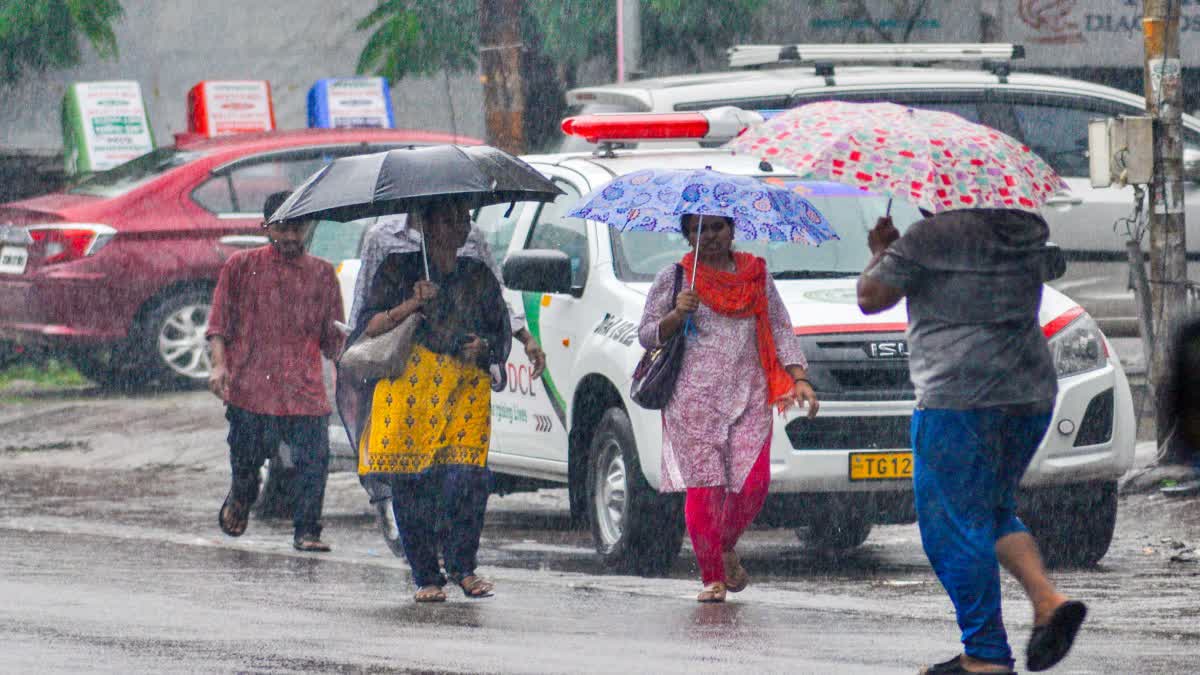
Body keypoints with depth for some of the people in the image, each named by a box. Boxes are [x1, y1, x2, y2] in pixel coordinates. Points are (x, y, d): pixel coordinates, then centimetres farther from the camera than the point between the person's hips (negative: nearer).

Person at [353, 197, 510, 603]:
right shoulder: (399, 270, 10)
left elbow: (503, 336, 22)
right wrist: (411, 305, -13)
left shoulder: (479, 277, 18)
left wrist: (485, 347, -1)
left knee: (468, 478, -13)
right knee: (411, 482, -7)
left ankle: (462, 566, 1)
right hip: (408, 388, -2)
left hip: (467, 391, 2)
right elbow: (369, 327, 1)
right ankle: (426, 577, 0)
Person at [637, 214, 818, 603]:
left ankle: (726, 549, 21)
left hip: (749, 397, 2)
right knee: (704, 486, -10)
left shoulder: (757, 276, 15)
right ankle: (712, 577, -2)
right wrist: (677, 315, -13)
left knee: (753, 485, -7)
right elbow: (646, 335, 6)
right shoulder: (673, 280, 7)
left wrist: (800, 379, 5)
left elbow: (780, 330, 16)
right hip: (694, 398, -2)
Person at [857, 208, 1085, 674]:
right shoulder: (1029, 230, 11)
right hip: (1032, 393, 7)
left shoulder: (931, 237, -8)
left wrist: (880, 252, 17)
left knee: (954, 525, -2)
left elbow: (870, 298, -3)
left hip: (959, 396, -7)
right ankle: (1047, 599, -1)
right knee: (992, 512, 21)